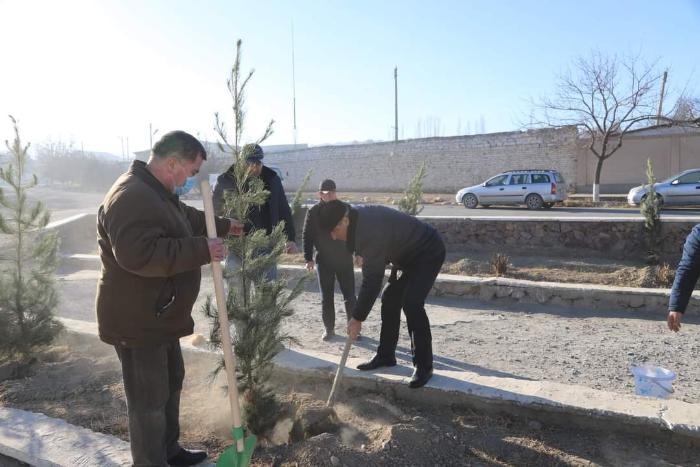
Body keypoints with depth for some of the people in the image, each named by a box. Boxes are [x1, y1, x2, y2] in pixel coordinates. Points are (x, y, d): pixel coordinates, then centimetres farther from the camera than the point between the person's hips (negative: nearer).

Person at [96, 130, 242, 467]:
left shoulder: (160, 193, 11)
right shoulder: (132, 196, -25)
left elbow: (188, 218, 30)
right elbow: (140, 255, -37)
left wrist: (223, 226, 33)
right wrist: (202, 250, -32)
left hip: (159, 316, 11)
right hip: (136, 321, -11)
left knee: (171, 383, 23)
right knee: (149, 401, 2)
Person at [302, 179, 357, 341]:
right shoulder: (313, 212, -3)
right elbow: (307, 236, -1)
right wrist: (309, 258, -6)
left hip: (344, 259, 0)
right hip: (323, 261, 0)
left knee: (349, 295, 4)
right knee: (326, 297, 8)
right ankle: (329, 328, 20)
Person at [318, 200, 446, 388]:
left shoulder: (370, 232, -34)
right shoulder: (358, 215, -5)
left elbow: (372, 280, -31)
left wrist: (357, 318, -24)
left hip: (428, 253, -10)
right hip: (408, 254, 10)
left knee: (411, 304, -21)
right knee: (390, 300, 8)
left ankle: (424, 366, -8)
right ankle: (386, 355, 19)